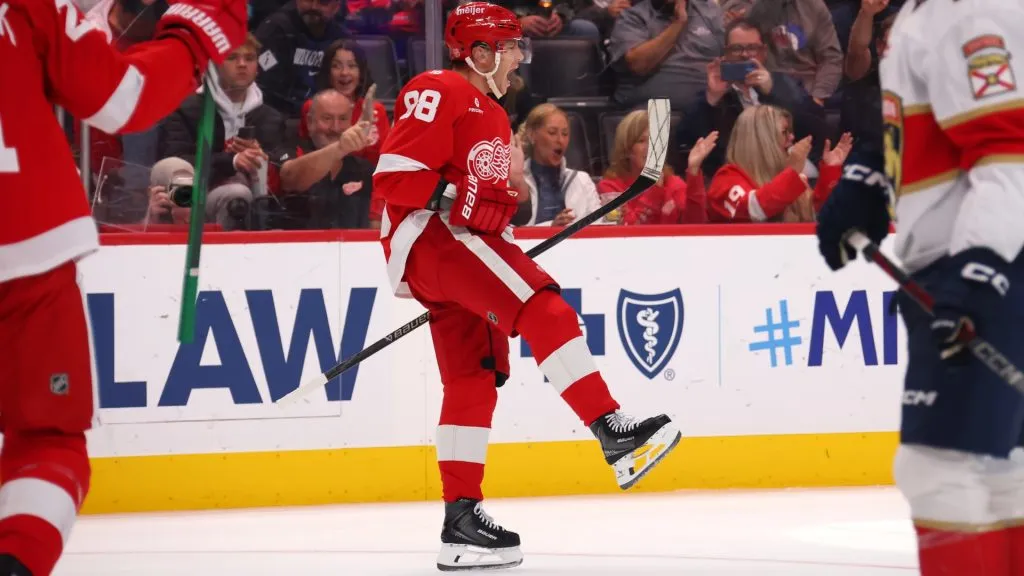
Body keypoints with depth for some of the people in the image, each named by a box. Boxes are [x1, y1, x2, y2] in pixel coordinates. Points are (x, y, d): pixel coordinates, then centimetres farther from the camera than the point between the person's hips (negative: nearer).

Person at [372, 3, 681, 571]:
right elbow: (397, 175, -17)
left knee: (474, 379, 7)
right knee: (544, 309, -23)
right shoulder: (436, 93, -9)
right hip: (432, 234, -11)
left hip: (462, 245, 11)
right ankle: (612, 432, -31)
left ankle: (461, 519, 9)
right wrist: (456, 200, -18)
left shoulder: (491, 113, 24)